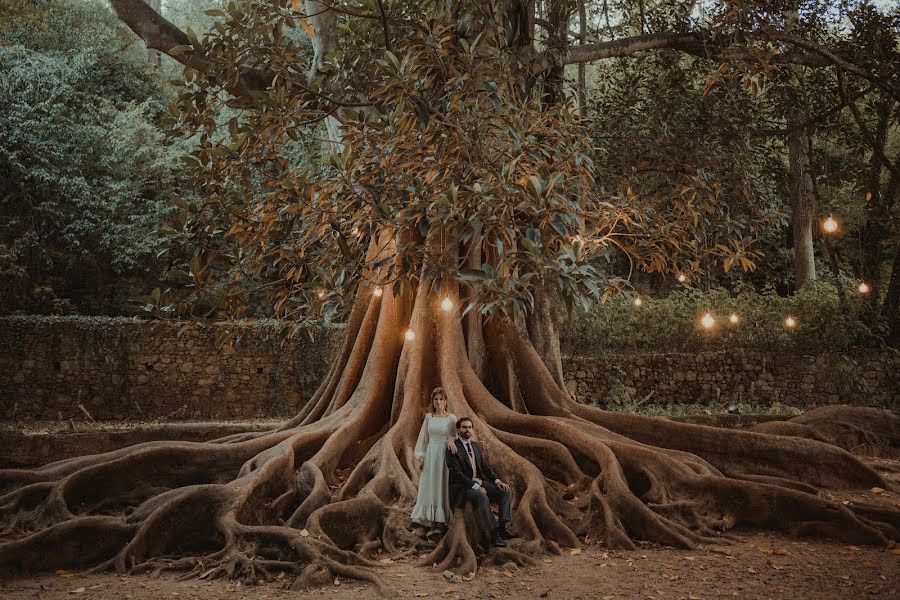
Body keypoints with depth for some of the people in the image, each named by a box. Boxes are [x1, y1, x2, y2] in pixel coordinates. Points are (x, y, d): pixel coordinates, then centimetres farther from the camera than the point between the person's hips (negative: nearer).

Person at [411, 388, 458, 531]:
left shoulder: (451, 418, 0)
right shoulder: (428, 417, 9)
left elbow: (454, 436, -6)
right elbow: (423, 438, 10)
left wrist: (451, 441, -29)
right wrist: (421, 457, 4)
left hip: (445, 455, -3)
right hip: (430, 455, 3)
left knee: (443, 487, -3)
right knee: (430, 488, 2)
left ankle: (442, 523, 0)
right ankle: (432, 525, 7)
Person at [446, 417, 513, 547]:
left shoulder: (476, 446, 15)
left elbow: (485, 466, 13)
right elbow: (456, 473, -17)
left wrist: (497, 481, -6)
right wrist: (476, 486, -24)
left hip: (480, 482, 8)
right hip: (462, 486, -7)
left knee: (507, 492, -11)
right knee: (482, 497, -36)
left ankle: (502, 527, -15)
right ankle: (493, 534, -31)